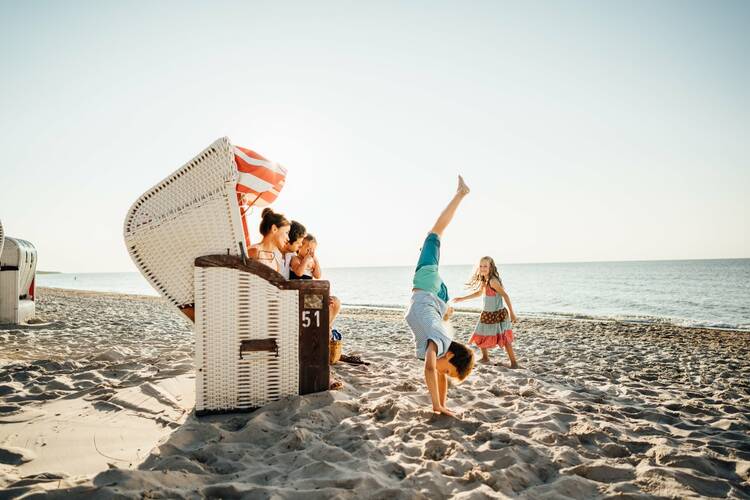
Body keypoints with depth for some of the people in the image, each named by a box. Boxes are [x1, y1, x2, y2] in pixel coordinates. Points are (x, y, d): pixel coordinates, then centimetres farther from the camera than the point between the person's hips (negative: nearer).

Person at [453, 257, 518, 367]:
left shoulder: (493, 281, -22)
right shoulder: (484, 281, 5)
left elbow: (505, 295, -22)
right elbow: (479, 293, 22)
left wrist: (511, 313, -24)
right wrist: (462, 298, 26)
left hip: (498, 314, -9)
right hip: (487, 314, 9)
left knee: (504, 339, -10)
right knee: (481, 337, 16)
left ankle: (513, 362, -3)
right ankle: (485, 358, 33)